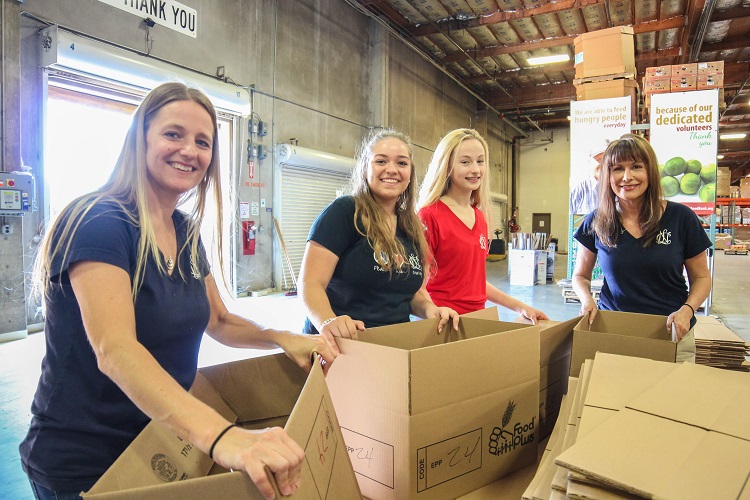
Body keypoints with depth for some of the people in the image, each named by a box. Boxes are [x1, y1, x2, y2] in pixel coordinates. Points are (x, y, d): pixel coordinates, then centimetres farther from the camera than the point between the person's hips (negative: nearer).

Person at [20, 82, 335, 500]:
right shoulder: (98, 222, -22)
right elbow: (116, 351, -36)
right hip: (81, 465, -7)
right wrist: (220, 436, -49)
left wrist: (282, 338, -10)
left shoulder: (187, 232, 0)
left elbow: (218, 322, 8)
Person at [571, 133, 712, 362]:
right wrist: (587, 299, -11)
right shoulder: (596, 223, -3)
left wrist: (686, 310, -13)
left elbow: (701, 277, 5)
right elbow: (580, 275, 9)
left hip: (671, 336, 0)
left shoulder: (681, 218, -5)